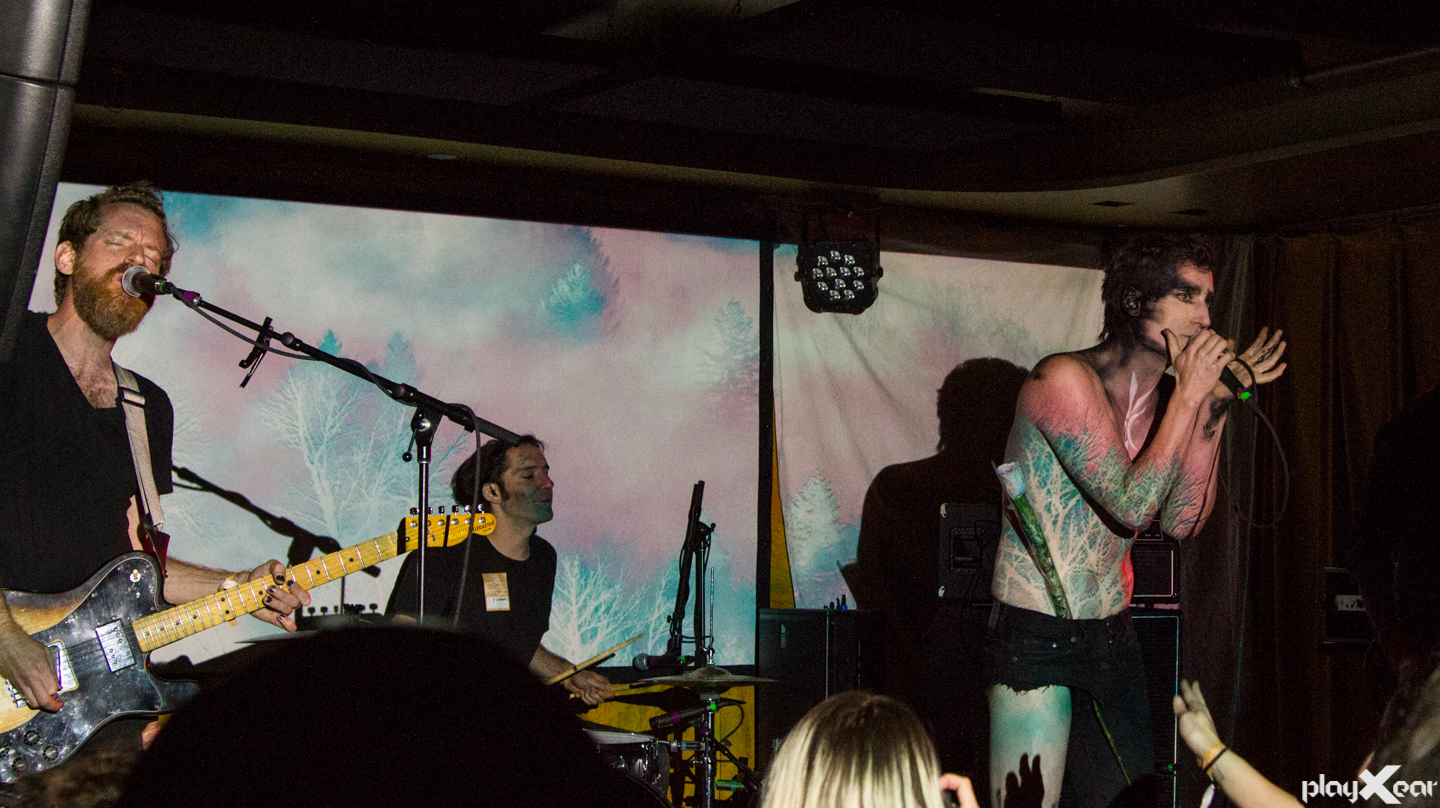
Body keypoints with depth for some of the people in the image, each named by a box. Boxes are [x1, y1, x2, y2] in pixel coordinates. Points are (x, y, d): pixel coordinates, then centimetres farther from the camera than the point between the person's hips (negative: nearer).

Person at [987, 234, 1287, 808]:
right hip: (1036, 637, -7)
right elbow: (1131, 506, -23)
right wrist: (1188, 396, -19)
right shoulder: (1065, 378, -16)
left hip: (1112, 632, 7)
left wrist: (1214, 404, -4)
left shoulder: (1165, 395, 6)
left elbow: (1181, 521, -1)